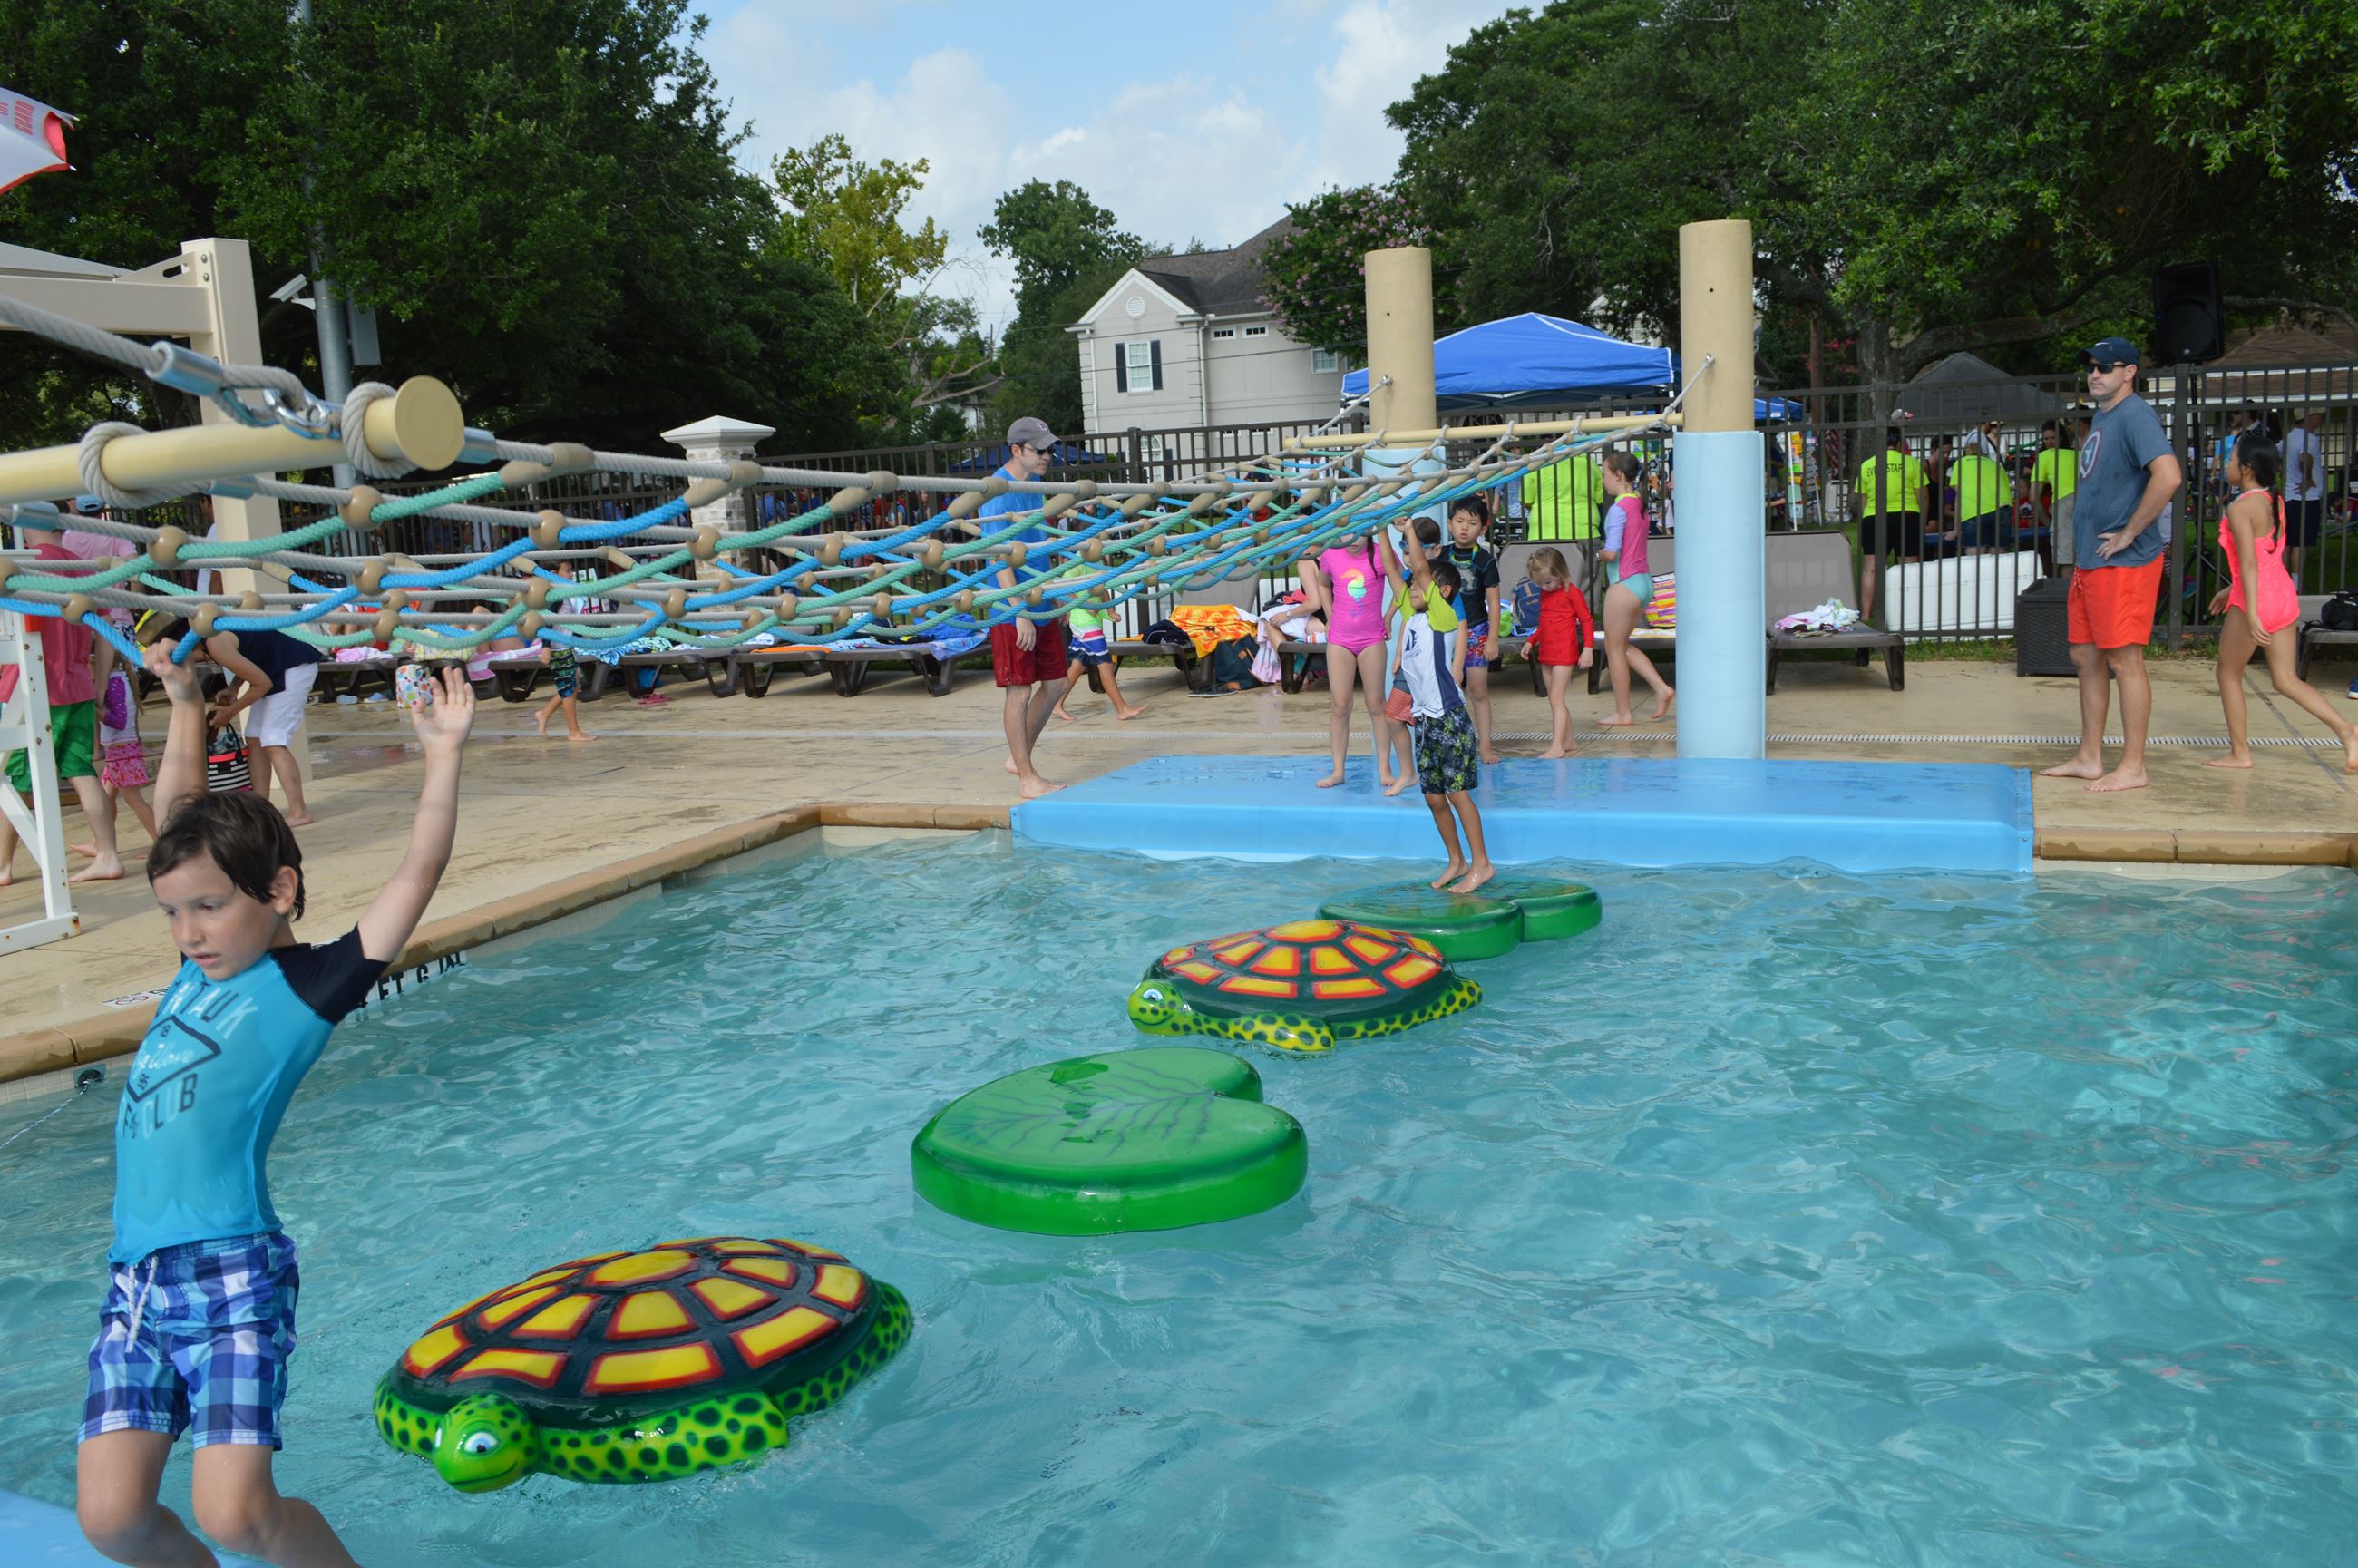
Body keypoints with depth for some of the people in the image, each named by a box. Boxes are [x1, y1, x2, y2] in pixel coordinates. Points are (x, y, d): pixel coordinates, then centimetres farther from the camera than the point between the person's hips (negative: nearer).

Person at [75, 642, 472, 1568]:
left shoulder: (311, 987, -4)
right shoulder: (203, 964, 14)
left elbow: (416, 875, -12)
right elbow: (183, 816, 23)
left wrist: (443, 753, -13)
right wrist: (185, 703, 27)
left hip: (234, 1277, -6)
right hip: (133, 1282, 6)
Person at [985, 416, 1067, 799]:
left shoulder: (1032, 486, 11)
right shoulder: (999, 492, -16)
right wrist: (1021, 612, -24)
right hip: (1014, 609, -9)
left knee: (1053, 682, 12)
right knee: (1019, 690, -2)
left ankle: (1018, 758, 26)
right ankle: (1027, 778, 6)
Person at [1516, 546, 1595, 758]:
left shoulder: (1571, 592, -9)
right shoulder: (1544, 594, 13)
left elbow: (1587, 621, -8)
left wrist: (1588, 648, -14)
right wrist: (1531, 641, 15)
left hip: (1564, 653, -8)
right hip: (1546, 653, 8)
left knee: (1555, 698, -13)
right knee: (1555, 700, 9)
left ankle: (1557, 747, -16)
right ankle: (1568, 743, 16)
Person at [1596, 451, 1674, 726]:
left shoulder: (1618, 509, -17)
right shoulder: (1639, 505, 9)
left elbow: (1611, 553, -21)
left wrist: (1598, 555, -1)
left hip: (1624, 584, -9)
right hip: (1644, 580, 9)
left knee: (1614, 648, 4)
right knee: (1622, 645, 20)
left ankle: (1622, 713, 11)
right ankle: (1662, 689, 11)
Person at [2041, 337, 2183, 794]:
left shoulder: (2135, 415, -14)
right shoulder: (2101, 417, 16)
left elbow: (2168, 476, -28)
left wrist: (2128, 534, -20)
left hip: (2124, 563, -10)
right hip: (2089, 561, 10)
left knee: (2124, 660, -5)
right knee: (2086, 657, 13)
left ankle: (2133, 768, 2)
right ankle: (2089, 758, 22)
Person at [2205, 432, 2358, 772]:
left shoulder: (2240, 508, -15)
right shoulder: (2275, 502, 11)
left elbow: (2249, 563, -22)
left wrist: (2251, 614, -26)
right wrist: (2232, 589, 29)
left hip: (2255, 600, -8)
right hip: (2284, 595, 8)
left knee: (2228, 674, 10)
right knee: (2286, 680, 12)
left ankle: (2240, 753, 14)